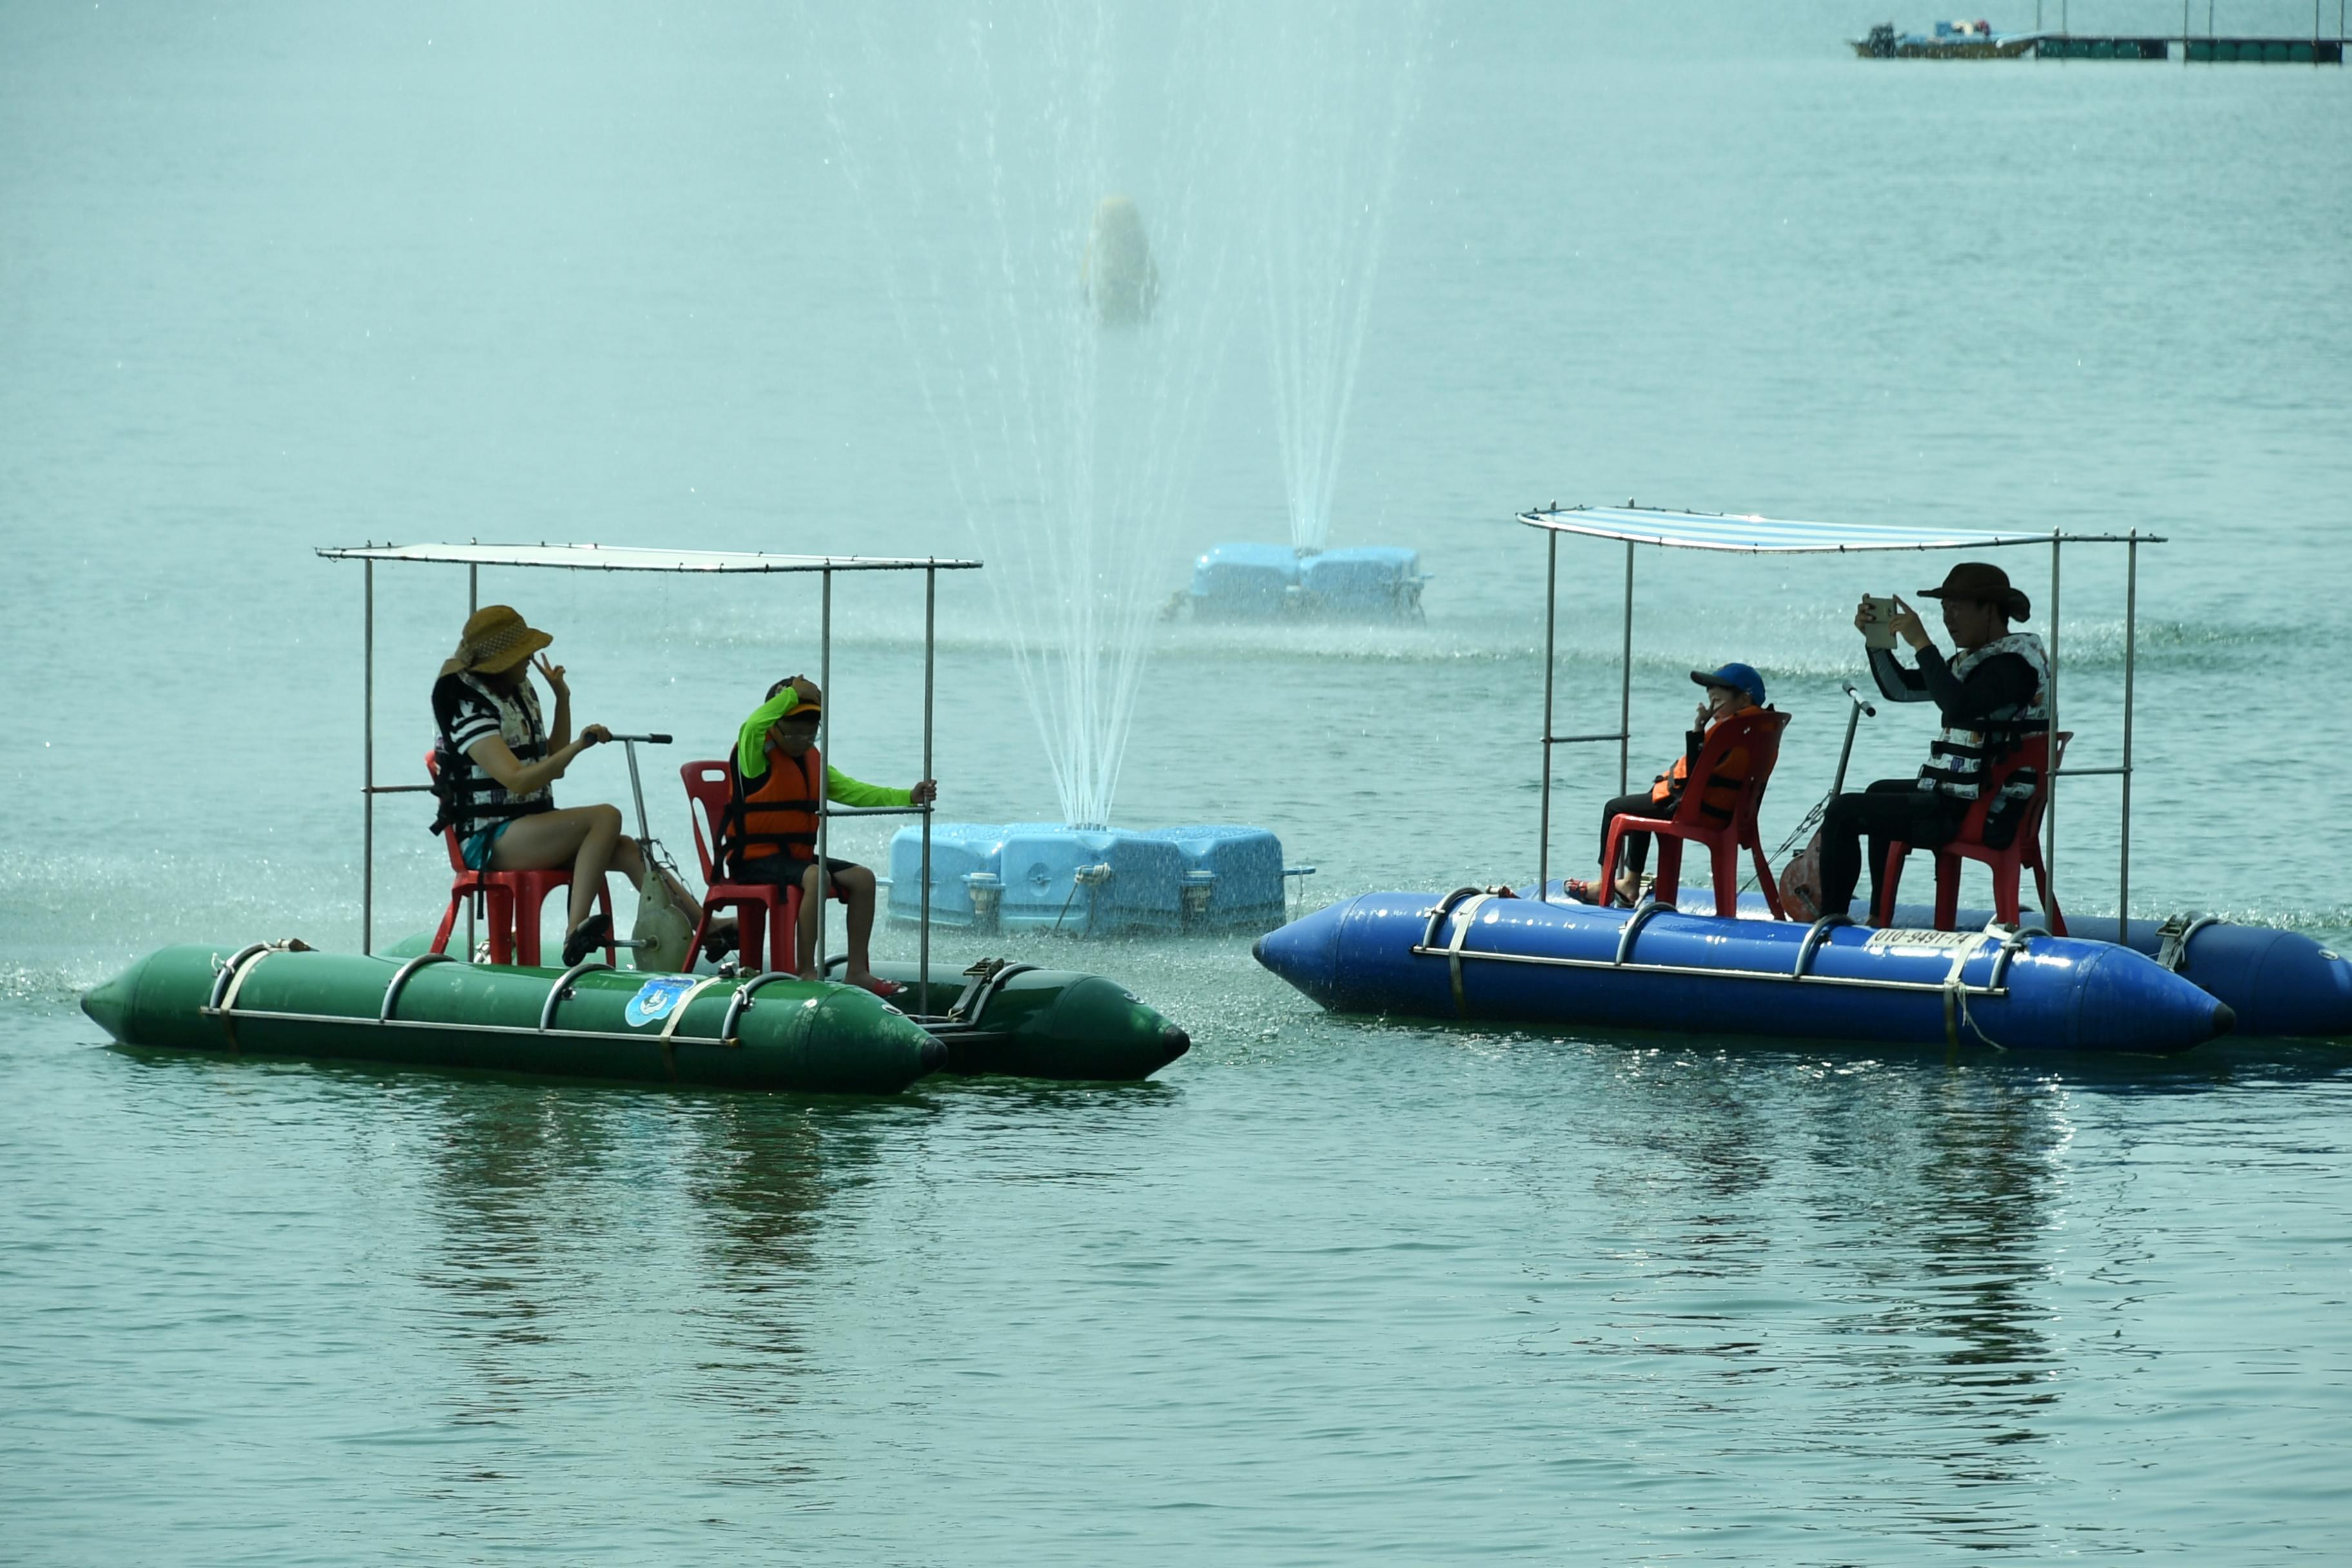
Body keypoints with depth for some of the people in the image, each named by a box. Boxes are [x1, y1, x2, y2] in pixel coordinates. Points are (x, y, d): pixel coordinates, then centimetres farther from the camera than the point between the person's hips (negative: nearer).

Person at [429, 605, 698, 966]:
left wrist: (563, 700, 16)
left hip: (531, 833, 9)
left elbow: (551, 766, 23)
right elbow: (517, 780, -26)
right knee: (606, 817, -27)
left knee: (627, 851, -9)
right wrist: (578, 746, -35)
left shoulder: (520, 695, 15)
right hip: (488, 841, -9)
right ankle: (576, 933, -39)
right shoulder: (468, 706, -13)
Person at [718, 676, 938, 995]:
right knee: (815, 877, -33)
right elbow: (754, 725, -32)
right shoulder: (756, 756, -8)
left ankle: (857, 971, 1)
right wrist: (793, 694, -27)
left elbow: (854, 791, 12)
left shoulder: (812, 761, 15)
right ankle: (806, 973, -29)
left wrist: (909, 797, -1)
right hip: (754, 860, -8)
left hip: (797, 857, 8)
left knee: (862, 878, -2)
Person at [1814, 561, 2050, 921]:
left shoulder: (2014, 665, -17)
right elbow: (1899, 688, 19)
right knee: (1881, 794, 37)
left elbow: (1958, 706, -35)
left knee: (1843, 813, -11)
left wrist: (1921, 644, -29)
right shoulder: (1974, 660, 15)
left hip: (1979, 816, -12)